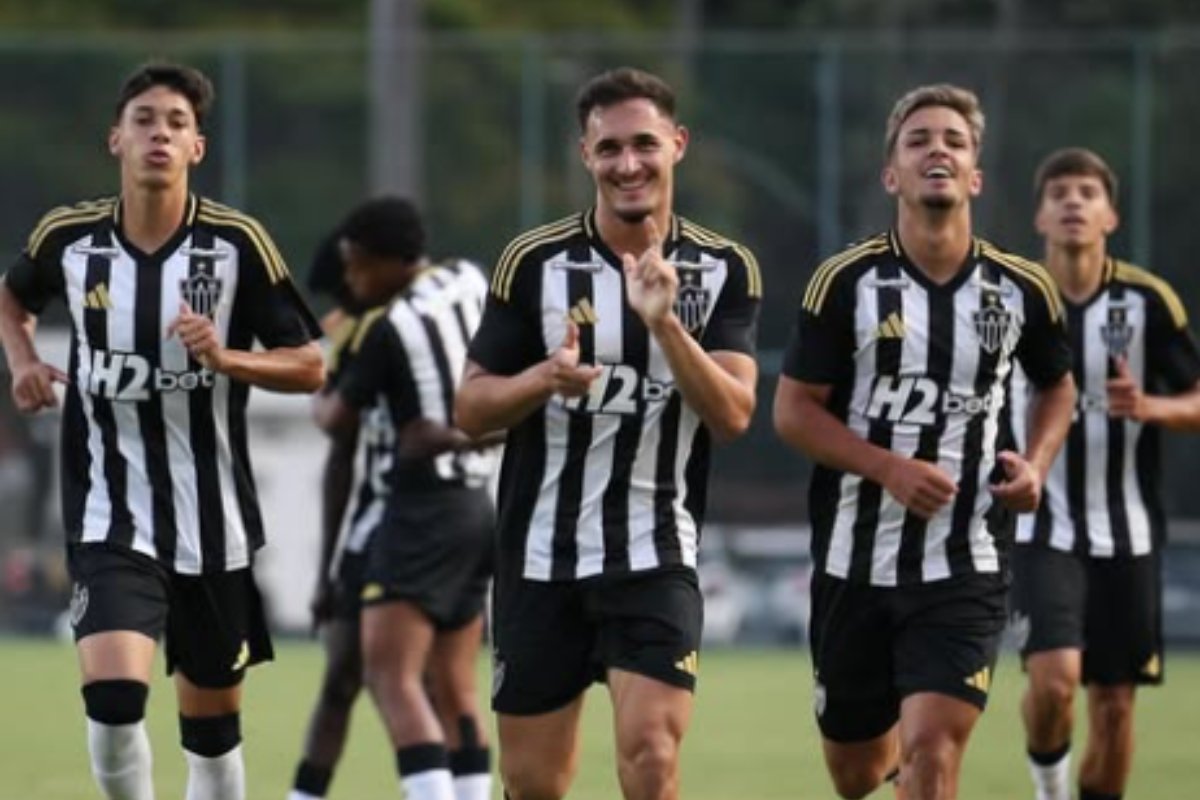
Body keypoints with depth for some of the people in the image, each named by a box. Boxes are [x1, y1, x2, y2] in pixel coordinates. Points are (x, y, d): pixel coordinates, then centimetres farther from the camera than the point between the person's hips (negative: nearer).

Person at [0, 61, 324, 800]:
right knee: (112, 693, -22)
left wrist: (226, 358, -21)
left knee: (213, 726, 11)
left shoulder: (237, 244, -8)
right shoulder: (69, 238, -2)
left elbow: (310, 367, -4)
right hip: (111, 518, 0)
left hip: (214, 523, 1)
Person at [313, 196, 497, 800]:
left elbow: (336, 420, 1)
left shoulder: (387, 329, -13)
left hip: (424, 508, -8)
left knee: (391, 675, -12)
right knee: (453, 688, 12)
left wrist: (318, 401, 21)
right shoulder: (471, 283, 6)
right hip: (479, 506, 8)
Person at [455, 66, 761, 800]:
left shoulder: (724, 270, -1)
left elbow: (733, 415, -11)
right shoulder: (535, 262, -1)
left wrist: (665, 324, -25)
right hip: (541, 562, 1)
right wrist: (543, 377, -19)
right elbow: (471, 409, 1)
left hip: (655, 559, -1)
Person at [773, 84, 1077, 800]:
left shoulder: (1022, 290, 0)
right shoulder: (846, 282, -6)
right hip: (855, 562, 1)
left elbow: (1057, 386, 19)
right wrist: (890, 469, -18)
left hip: (966, 568, 0)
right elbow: (794, 410, -5)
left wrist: (1036, 465, -1)